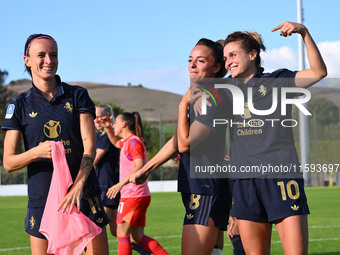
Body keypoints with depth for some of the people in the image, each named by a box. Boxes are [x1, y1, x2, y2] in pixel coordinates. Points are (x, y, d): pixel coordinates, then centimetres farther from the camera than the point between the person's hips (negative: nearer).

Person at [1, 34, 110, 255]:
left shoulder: (78, 95, 5)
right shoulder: (20, 105, 4)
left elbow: (90, 145, -5)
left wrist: (78, 185, -22)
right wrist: (37, 152, -21)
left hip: (84, 195, 0)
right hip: (42, 200, 0)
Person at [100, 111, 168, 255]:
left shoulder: (133, 141, -11)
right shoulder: (127, 142, 19)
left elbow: (140, 166, -22)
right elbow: (116, 142, 42)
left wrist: (121, 184, -30)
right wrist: (107, 127, 25)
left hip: (133, 196, -9)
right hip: (140, 195, 9)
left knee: (122, 234, -6)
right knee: (138, 237, 7)